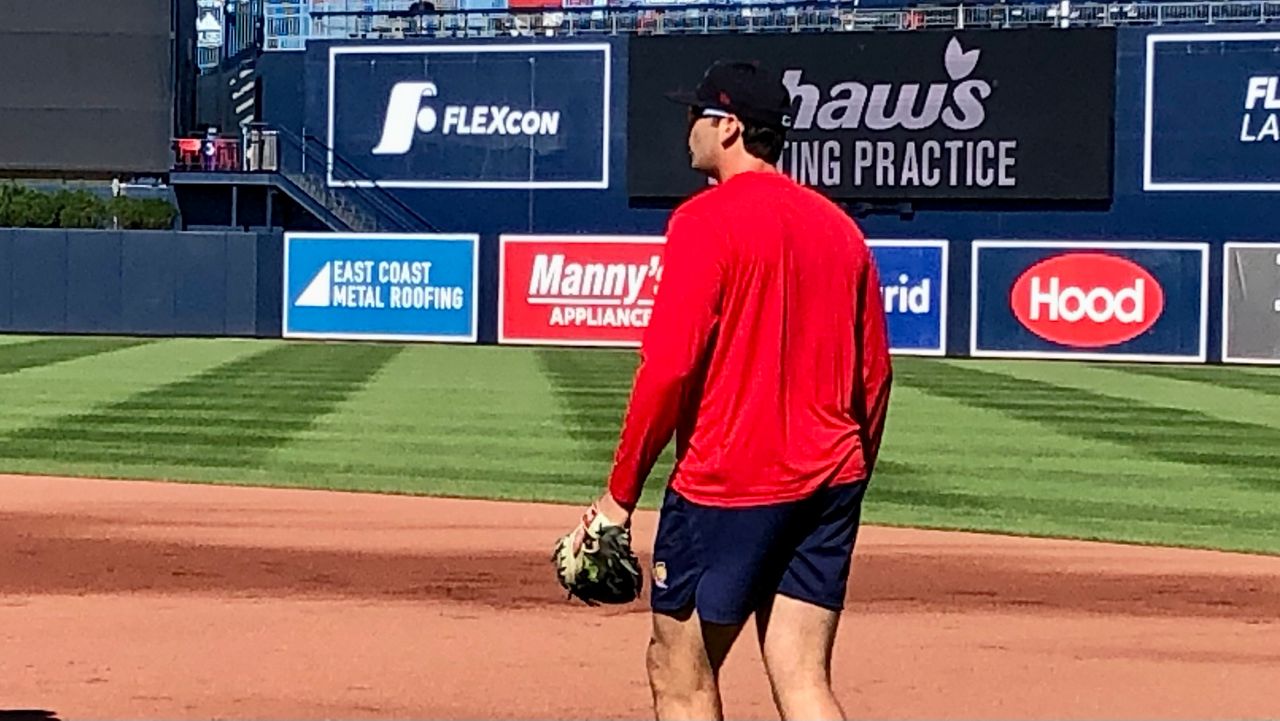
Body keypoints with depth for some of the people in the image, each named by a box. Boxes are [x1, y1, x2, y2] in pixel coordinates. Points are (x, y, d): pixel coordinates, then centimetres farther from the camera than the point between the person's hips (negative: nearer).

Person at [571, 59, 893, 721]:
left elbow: (668, 366, -14)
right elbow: (874, 374, 15)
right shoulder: (839, 227, 13)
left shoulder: (707, 219, -9)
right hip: (828, 481, 7)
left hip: (727, 485, -7)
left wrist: (621, 493, -9)